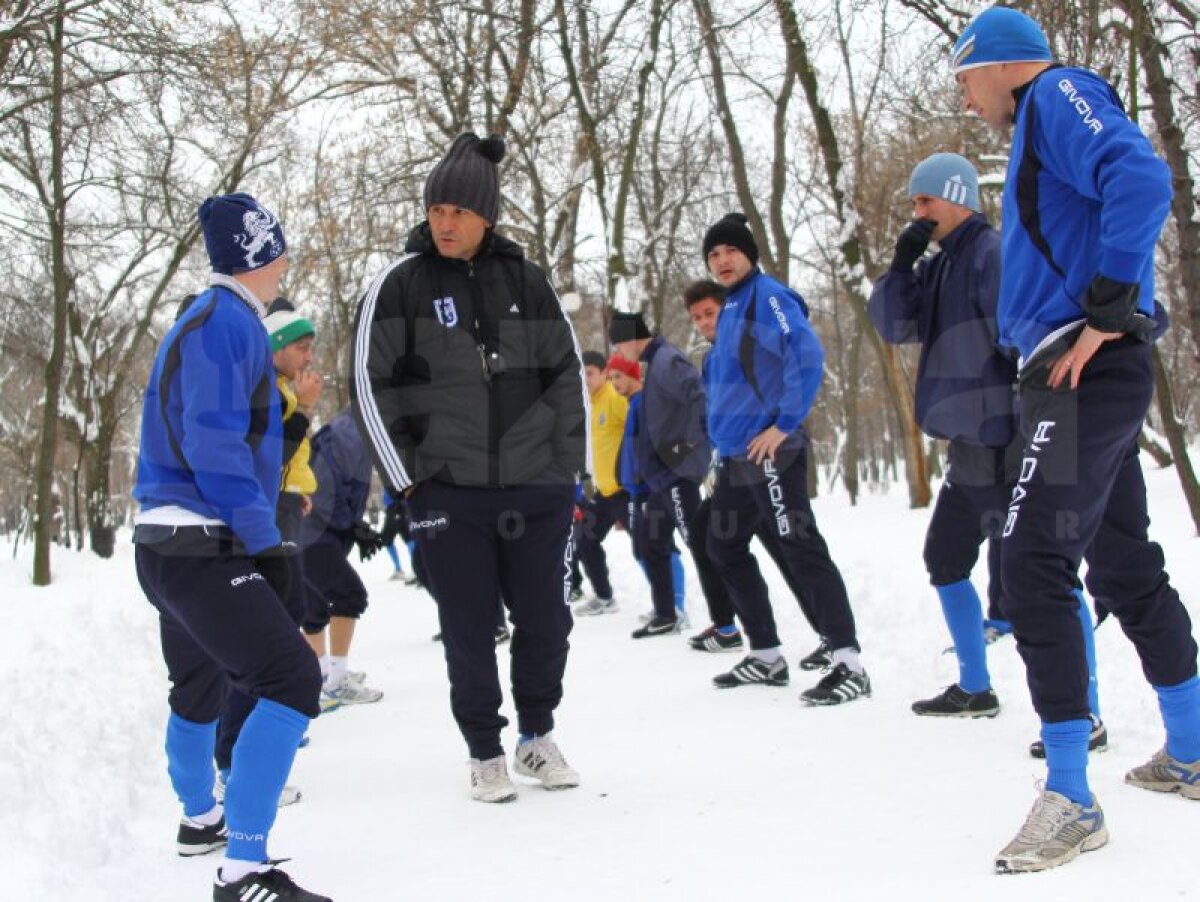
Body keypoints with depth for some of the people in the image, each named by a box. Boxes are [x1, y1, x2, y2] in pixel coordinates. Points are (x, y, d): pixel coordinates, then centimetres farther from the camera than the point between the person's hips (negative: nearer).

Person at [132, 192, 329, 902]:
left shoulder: (212, 320, 17)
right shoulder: (227, 321, -14)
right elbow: (214, 444, -22)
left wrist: (257, 535, 22)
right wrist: (265, 542, -19)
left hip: (171, 544, 11)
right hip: (203, 548, -11)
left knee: (201, 682, 27)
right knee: (292, 680, -18)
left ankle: (201, 819, 48)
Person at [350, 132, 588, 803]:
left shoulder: (526, 281, 5)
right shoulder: (402, 285, -1)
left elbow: (567, 375, 10)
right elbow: (370, 384, 1)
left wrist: (571, 468, 6)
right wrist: (405, 476, -2)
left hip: (537, 488, 2)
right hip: (448, 493, -2)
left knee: (547, 621, 7)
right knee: (469, 630, 3)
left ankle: (539, 735, 29)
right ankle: (486, 753, 21)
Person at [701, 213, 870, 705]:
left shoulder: (769, 297, -9)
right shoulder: (730, 309, 19)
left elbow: (808, 356, -23)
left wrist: (785, 424, -22)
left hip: (769, 451, -10)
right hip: (736, 456, 10)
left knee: (801, 549, -14)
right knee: (724, 548, 16)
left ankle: (848, 662, -14)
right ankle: (766, 655, 25)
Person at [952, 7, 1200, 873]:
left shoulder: (1059, 95, -6)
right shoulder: (1040, 126, 23)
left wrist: (1103, 310, -24)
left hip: (1086, 373, -11)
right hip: (1101, 379, 11)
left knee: (1034, 566, -14)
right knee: (1124, 564, 18)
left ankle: (1071, 800, -13)